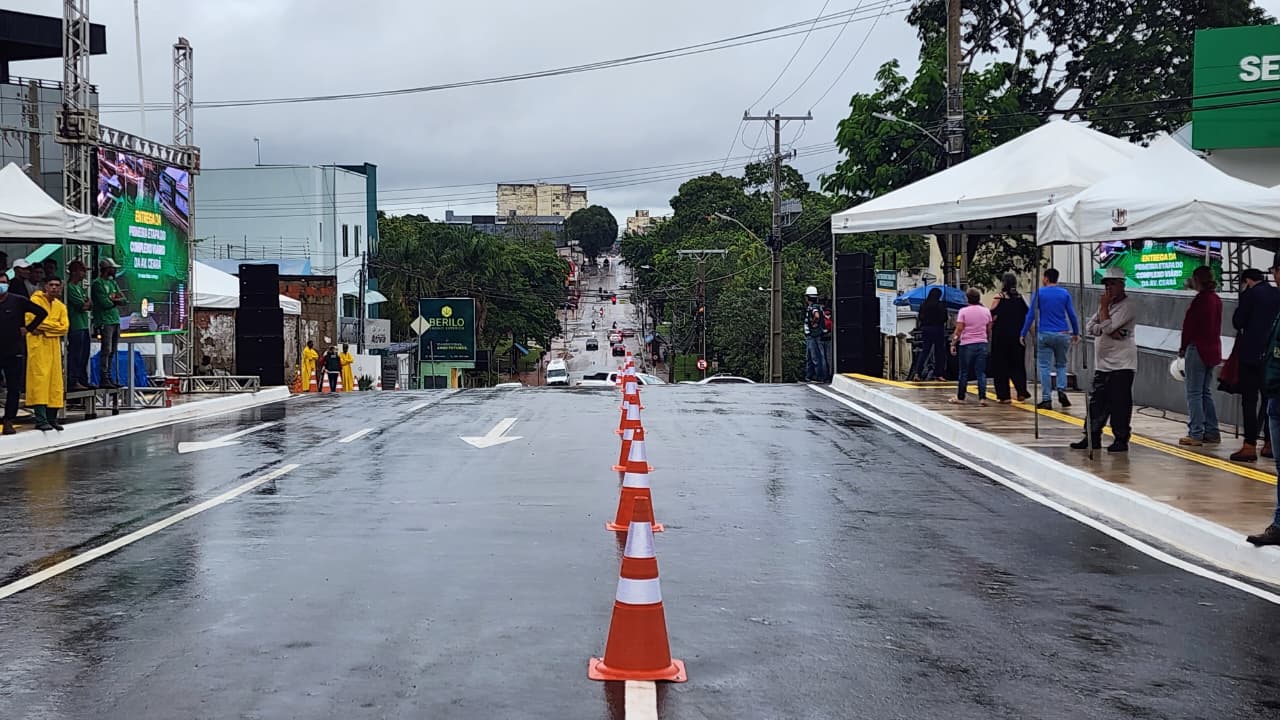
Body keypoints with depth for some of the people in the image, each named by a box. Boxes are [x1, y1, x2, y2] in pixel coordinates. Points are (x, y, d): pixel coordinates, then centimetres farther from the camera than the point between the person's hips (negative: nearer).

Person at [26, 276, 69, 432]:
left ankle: (52, 418, 13)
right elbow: (33, 320, -14)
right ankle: (40, 419, -12)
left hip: (54, 346, 6)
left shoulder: (61, 306, 14)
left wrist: (44, 328, -10)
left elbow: (64, 327, 1)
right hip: (38, 345, -6)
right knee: (39, 379, -10)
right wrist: (54, 325, -9)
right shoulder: (36, 300, -1)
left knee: (55, 381, 6)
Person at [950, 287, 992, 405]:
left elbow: (959, 329, -10)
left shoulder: (963, 311, -7)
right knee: (981, 372, 3)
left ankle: (960, 397, 13)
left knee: (964, 372, 6)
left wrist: (953, 343, -4)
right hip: (982, 344, 3)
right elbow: (989, 329, 11)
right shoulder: (986, 311, 6)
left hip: (967, 344, -3)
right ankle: (982, 398, -4)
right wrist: (989, 342, 23)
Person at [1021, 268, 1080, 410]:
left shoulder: (1039, 293, -1)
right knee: (1061, 364, 17)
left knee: (1044, 367, 3)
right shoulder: (1065, 293, 4)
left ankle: (1046, 400, 0)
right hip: (1063, 334, 2)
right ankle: (1061, 390, -5)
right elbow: (1072, 315, 5)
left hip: (1044, 334, -2)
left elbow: (1031, 315, -4)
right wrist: (1076, 333, 16)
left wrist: (1023, 334, 1)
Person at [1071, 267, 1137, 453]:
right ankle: (1092, 437, 17)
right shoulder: (1107, 304, 16)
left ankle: (1121, 440, 4)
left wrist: (1104, 307, -8)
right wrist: (1108, 331, -12)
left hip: (1121, 366, -8)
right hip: (1102, 364, 8)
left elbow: (1107, 326, -20)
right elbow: (1090, 326, 5)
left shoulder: (1127, 307, -10)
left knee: (1119, 404, -4)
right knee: (1096, 403, 10)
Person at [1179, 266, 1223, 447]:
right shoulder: (1216, 299, 10)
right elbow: (1215, 325, 13)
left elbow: (1189, 325, -13)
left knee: (1194, 393, -3)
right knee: (1206, 392, 15)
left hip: (1198, 349, -8)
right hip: (1213, 349, 9)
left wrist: (1183, 348, 0)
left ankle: (1195, 434, -4)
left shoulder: (1200, 299, -15)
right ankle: (1212, 432, 16)